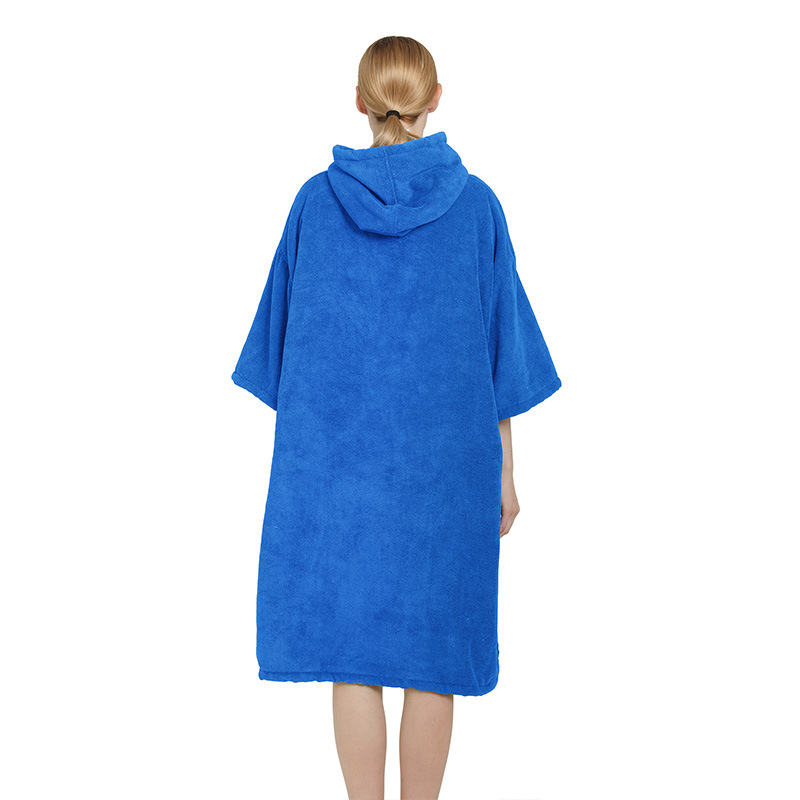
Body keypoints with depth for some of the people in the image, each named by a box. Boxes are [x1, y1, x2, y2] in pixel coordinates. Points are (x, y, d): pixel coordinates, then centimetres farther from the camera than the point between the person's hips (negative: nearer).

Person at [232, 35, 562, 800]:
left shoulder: (315, 201, -1)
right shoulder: (475, 205, -3)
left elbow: (283, 341, 3)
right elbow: (499, 352, 0)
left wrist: (296, 447, 13)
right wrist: (504, 470, 8)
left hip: (335, 453, 1)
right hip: (443, 460, 0)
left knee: (352, 651, 9)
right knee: (431, 655, 10)